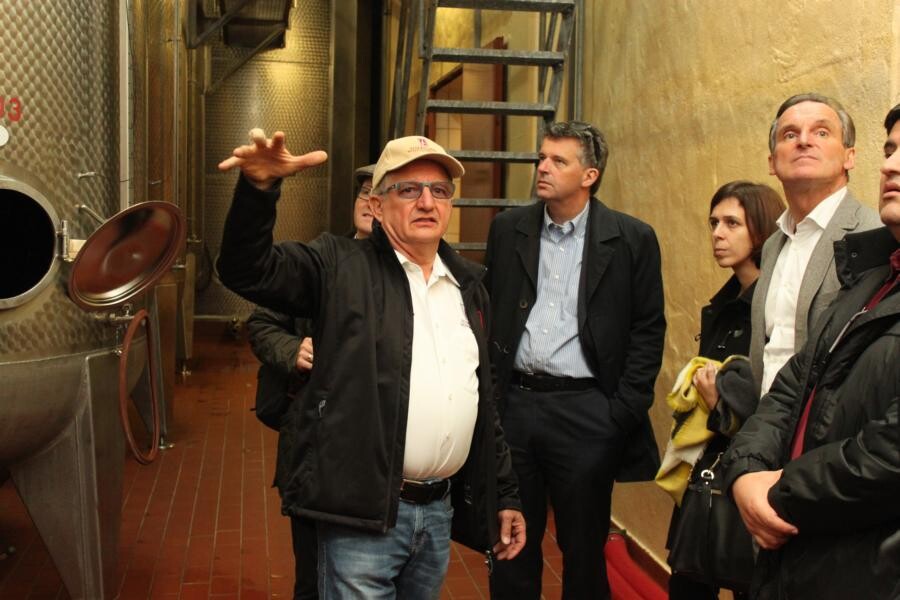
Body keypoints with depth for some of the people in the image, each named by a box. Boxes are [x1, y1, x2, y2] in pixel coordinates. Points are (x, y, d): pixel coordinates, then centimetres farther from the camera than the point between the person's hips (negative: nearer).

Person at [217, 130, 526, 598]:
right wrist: (259, 186, -34)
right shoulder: (341, 267, -4)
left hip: (441, 510, 6)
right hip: (363, 512, -5)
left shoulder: (468, 284, 12)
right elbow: (248, 270, -18)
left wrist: (503, 496, 17)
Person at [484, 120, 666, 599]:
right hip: (513, 403, 3)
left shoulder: (632, 239, -2)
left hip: (586, 411, -2)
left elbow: (648, 329, -1)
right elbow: (487, 314, 10)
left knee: (584, 550, 9)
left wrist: (625, 410, -7)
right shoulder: (507, 229, 6)